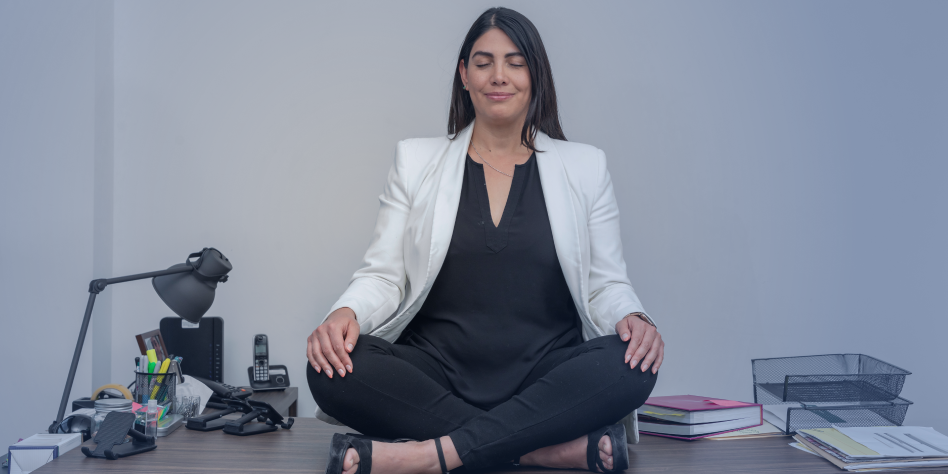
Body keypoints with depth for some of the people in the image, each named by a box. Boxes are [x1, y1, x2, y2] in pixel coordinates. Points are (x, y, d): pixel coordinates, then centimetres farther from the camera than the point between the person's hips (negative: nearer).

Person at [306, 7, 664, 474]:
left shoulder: (584, 167, 12)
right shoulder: (415, 161, 13)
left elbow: (606, 283, 10)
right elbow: (384, 274, 7)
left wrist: (632, 318, -14)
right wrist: (347, 312, -16)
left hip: (544, 378, 0)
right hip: (437, 374, 1)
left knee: (631, 364, -31)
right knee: (331, 369, -28)